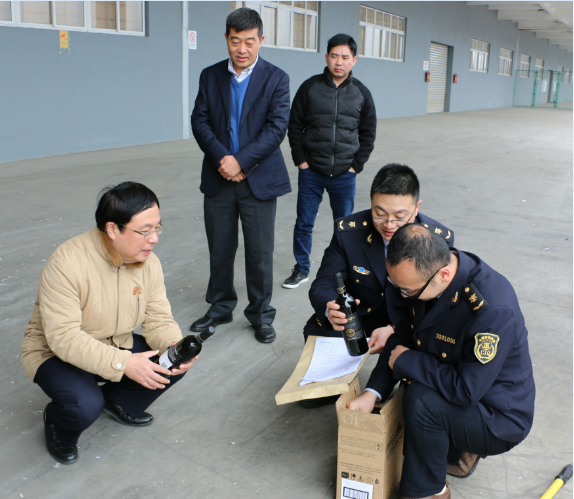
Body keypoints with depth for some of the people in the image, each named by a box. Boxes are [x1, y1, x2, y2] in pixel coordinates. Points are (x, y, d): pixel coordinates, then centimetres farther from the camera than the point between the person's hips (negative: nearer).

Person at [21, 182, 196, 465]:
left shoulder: (149, 263, -9)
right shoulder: (66, 263, -29)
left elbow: (158, 320, -7)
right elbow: (63, 337, -32)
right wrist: (123, 364, -41)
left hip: (117, 346, 6)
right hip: (56, 353, -6)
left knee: (176, 364, -12)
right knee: (85, 405, -33)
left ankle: (118, 402, 14)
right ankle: (57, 423, 5)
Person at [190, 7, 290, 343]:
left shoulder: (276, 79, -1)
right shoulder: (210, 76, 7)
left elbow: (277, 127, -10)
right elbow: (200, 121, 1)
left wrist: (241, 161, -16)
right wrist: (221, 157, -14)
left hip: (259, 179, -2)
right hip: (219, 178, 3)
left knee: (260, 252, 4)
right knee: (219, 249, 11)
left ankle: (261, 315, 20)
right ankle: (221, 307, 29)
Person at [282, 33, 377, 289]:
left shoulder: (361, 93, 2)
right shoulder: (310, 87, -2)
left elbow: (368, 133, 8)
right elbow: (295, 125, 2)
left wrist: (357, 165, 0)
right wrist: (300, 160, -4)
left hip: (344, 174, 1)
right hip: (311, 172, -1)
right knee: (304, 223, 5)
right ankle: (302, 269, 22)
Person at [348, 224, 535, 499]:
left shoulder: (492, 309, -36)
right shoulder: (424, 272, -12)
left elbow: (466, 389, -33)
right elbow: (403, 336, 1)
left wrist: (407, 360, -21)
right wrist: (371, 393, -8)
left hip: (499, 420, -8)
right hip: (455, 389, 8)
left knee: (420, 399, -29)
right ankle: (455, 450, 20)